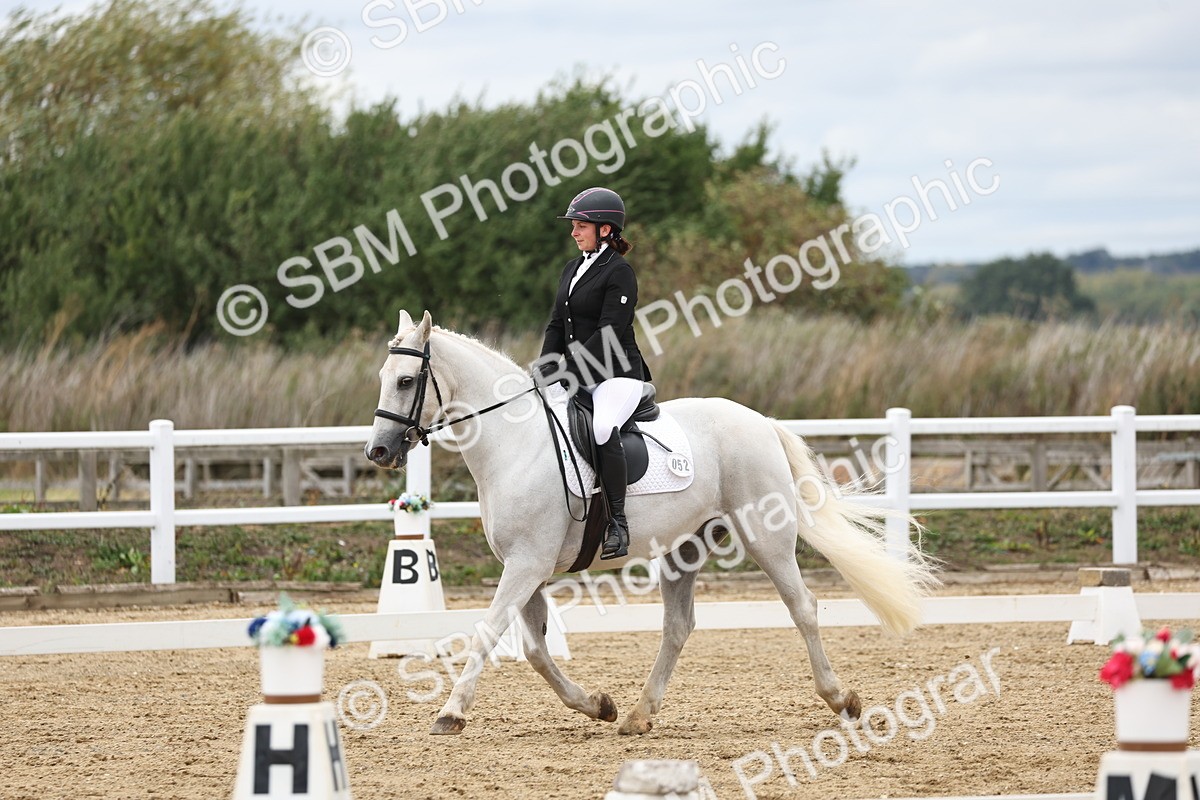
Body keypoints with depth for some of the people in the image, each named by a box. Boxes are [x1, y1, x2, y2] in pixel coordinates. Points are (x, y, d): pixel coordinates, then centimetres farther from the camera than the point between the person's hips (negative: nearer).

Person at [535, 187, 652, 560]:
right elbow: (557, 325, 16)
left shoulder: (619, 273, -10)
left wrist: (568, 371, -21)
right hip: (577, 377, 9)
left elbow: (609, 333, -17)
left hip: (617, 375, -9)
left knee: (603, 428, -36)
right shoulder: (572, 270, 16)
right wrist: (546, 369, 0)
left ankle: (617, 523, -31)